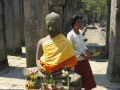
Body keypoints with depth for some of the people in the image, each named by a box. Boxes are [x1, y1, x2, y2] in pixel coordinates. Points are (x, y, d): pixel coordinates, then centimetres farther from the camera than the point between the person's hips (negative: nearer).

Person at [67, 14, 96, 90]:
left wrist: (87, 51, -4)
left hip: (84, 60, 7)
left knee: (88, 78, 15)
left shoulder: (80, 32, 1)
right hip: (77, 61, -7)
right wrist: (82, 54, -21)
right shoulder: (70, 35, -21)